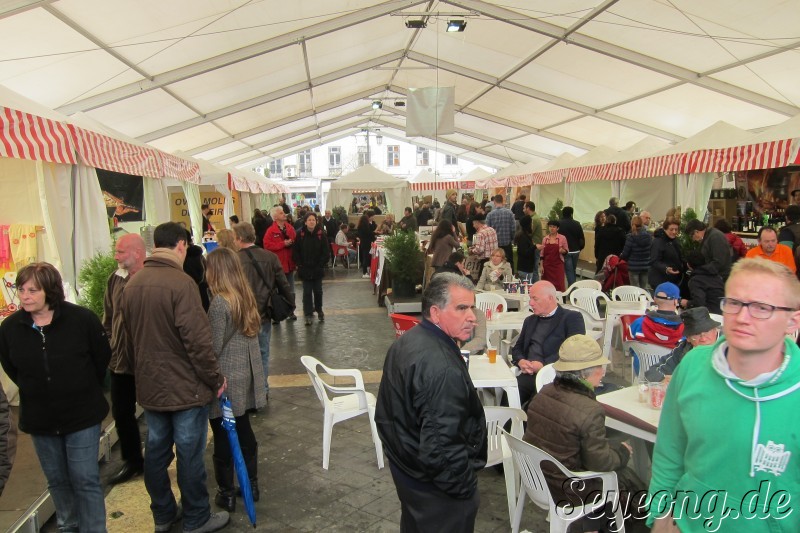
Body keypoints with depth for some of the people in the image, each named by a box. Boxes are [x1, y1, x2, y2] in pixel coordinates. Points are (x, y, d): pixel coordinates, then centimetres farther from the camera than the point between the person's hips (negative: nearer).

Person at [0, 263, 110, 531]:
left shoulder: (82, 318, -17)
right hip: (39, 418, 3)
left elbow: (102, 359, -3)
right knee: (57, 480, 18)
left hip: (83, 414, -3)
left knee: (86, 480, 2)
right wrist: (35, 392, 9)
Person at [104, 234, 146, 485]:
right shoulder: (115, 280, 3)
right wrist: (109, 345, 8)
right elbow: (108, 318, 13)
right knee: (121, 413, 17)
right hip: (120, 360, 6)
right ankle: (132, 461, 36)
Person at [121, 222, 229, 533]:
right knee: (189, 454, 7)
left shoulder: (132, 284, 4)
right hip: (185, 387, -7)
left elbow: (130, 338, 13)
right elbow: (197, 340, -23)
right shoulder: (180, 283, -20)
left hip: (148, 387, 7)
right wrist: (216, 379, -12)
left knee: (156, 452, 18)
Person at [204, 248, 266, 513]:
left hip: (226, 380, -7)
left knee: (223, 438, 7)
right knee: (244, 431, 18)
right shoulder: (247, 296, 3)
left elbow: (214, 347, -17)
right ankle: (252, 485, 30)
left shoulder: (219, 302, -19)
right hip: (246, 375, 7)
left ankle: (227, 494, 20)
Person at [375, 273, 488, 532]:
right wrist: (465, 488, -17)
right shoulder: (442, 370, -33)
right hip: (435, 490, -9)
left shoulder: (406, 341, -1)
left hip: (403, 467, 9)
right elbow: (441, 449, -32)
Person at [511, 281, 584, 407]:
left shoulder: (572, 318, 4)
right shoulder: (530, 320, 23)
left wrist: (543, 365, -16)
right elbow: (517, 348, 24)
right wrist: (520, 361, 1)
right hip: (529, 375, 5)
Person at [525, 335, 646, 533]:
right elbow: (600, 463, -21)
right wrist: (623, 452, 0)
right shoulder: (590, 410, -29)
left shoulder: (544, 393, -8)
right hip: (566, 490, -6)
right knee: (624, 477, 17)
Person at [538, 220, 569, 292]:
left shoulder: (562, 238, -2)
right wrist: (541, 266, 3)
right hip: (547, 265, 3)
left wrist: (562, 251, -17)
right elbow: (542, 254, 8)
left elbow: (567, 251, 5)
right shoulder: (545, 239, 6)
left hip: (558, 265, -3)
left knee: (559, 285, -7)